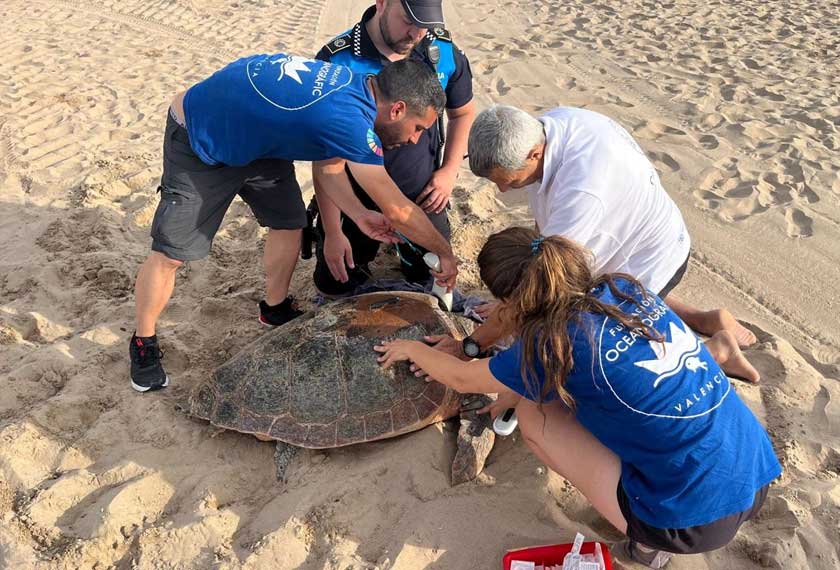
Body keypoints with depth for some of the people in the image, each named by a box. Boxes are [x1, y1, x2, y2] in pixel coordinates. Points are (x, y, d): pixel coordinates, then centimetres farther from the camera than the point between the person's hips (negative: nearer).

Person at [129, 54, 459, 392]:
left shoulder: (354, 83, -8)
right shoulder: (350, 119, -35)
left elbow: (328, 167, 3)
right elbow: (399, 211, -28)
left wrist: (360, 215, -10)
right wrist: (445, 253, -14)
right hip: (198, 140, -8)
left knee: (289, 223, 8)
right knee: (170, 253, -2)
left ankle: (276, 310, 30)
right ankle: (143, 343, 20)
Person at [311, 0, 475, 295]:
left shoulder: (444, 51, -11)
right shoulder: (336, 61, -21)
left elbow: (463, 113, 9)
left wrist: (449, 171, -3)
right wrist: (332, 231, -16)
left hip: (421, 194, 3)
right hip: (356, 196, -2)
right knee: (335, 286, 7)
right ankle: (361, 249, 38)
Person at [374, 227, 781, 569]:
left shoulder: (555, 344, -18)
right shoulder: (622, 287, 0)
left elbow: (462, 379, 1)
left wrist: (414, 349, 20)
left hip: (696, 522, -7)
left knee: (532, 414, 1)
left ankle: (648, 536, 5)